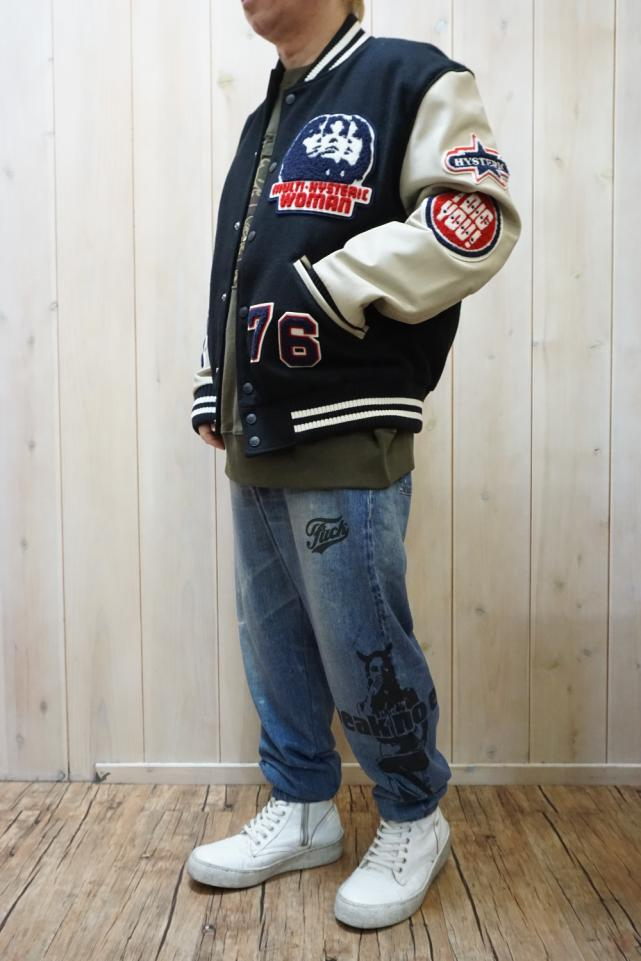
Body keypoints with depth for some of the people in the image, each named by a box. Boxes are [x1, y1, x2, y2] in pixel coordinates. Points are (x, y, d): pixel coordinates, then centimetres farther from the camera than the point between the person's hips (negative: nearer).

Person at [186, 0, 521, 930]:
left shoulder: (410, 78, -1)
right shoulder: (264, 120, 23)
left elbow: (476, 221, -14)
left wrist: (327, 289, -16)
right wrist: (213, 386, 18)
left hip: (346, 438, -8)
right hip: (256, 441, 8)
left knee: (362, 652, 0)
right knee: (275, 643, 14)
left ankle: (413, 822, 25)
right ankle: (302, 811, 32)